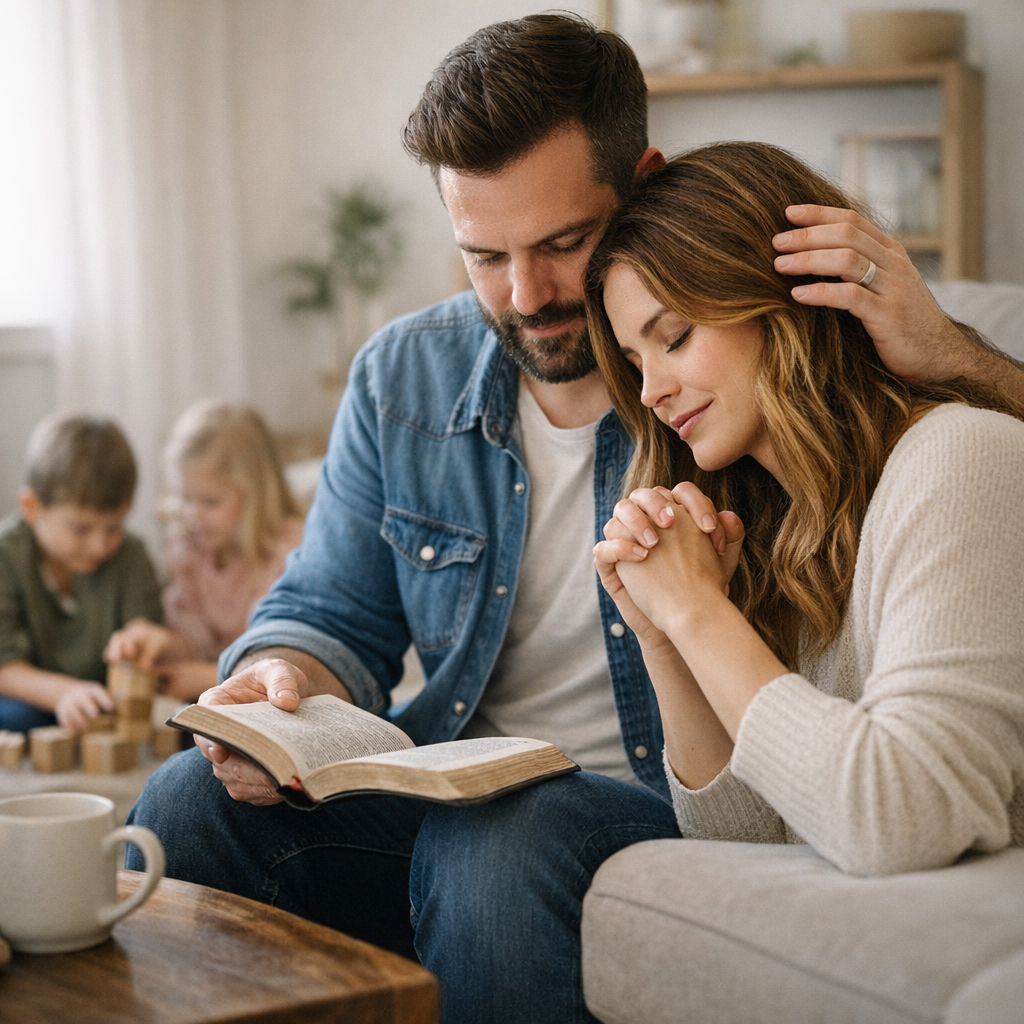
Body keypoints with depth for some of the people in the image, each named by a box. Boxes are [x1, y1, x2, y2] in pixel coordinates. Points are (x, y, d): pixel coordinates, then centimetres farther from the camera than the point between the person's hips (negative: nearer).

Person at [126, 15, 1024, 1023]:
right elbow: (331, 610, 12)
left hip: (688, 820, -4)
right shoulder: (400, 379, 6)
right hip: (448, 802, 4)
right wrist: (282, 677, -14)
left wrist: (938, 353, -30)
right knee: (191, 801, -20)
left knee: (497, 843, -36)